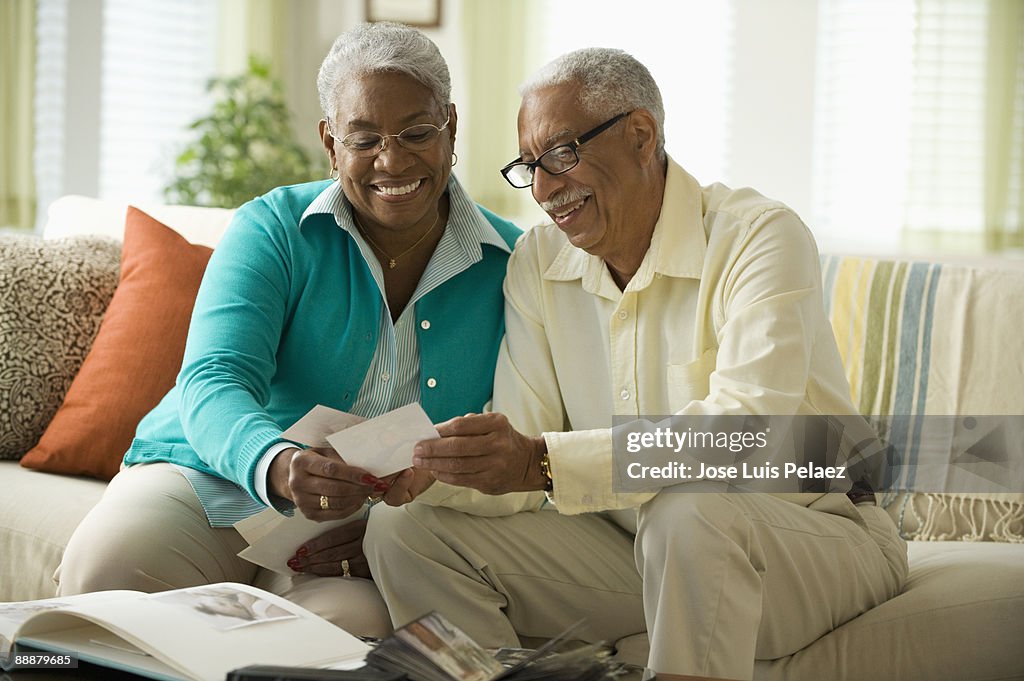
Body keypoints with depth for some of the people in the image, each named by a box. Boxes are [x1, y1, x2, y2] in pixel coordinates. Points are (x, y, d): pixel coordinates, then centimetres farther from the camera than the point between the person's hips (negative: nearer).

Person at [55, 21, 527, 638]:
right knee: (105, 569, -30)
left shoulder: (508, 267, 1)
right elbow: (213, 384, -16)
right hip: (212, 480, 1)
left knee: (351, 620, -34)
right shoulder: (274, 231, -3)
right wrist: (281, 466, -41)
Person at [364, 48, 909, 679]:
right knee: (406, 532, -11)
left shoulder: (760, 237, -15)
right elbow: (523, 454, -2)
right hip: (629, 546, 5)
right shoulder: (537, 263, 5)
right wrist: (421, 471, -24)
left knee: (688, 513, -39)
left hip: (813, 537, -5)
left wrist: (544, 464, -39)